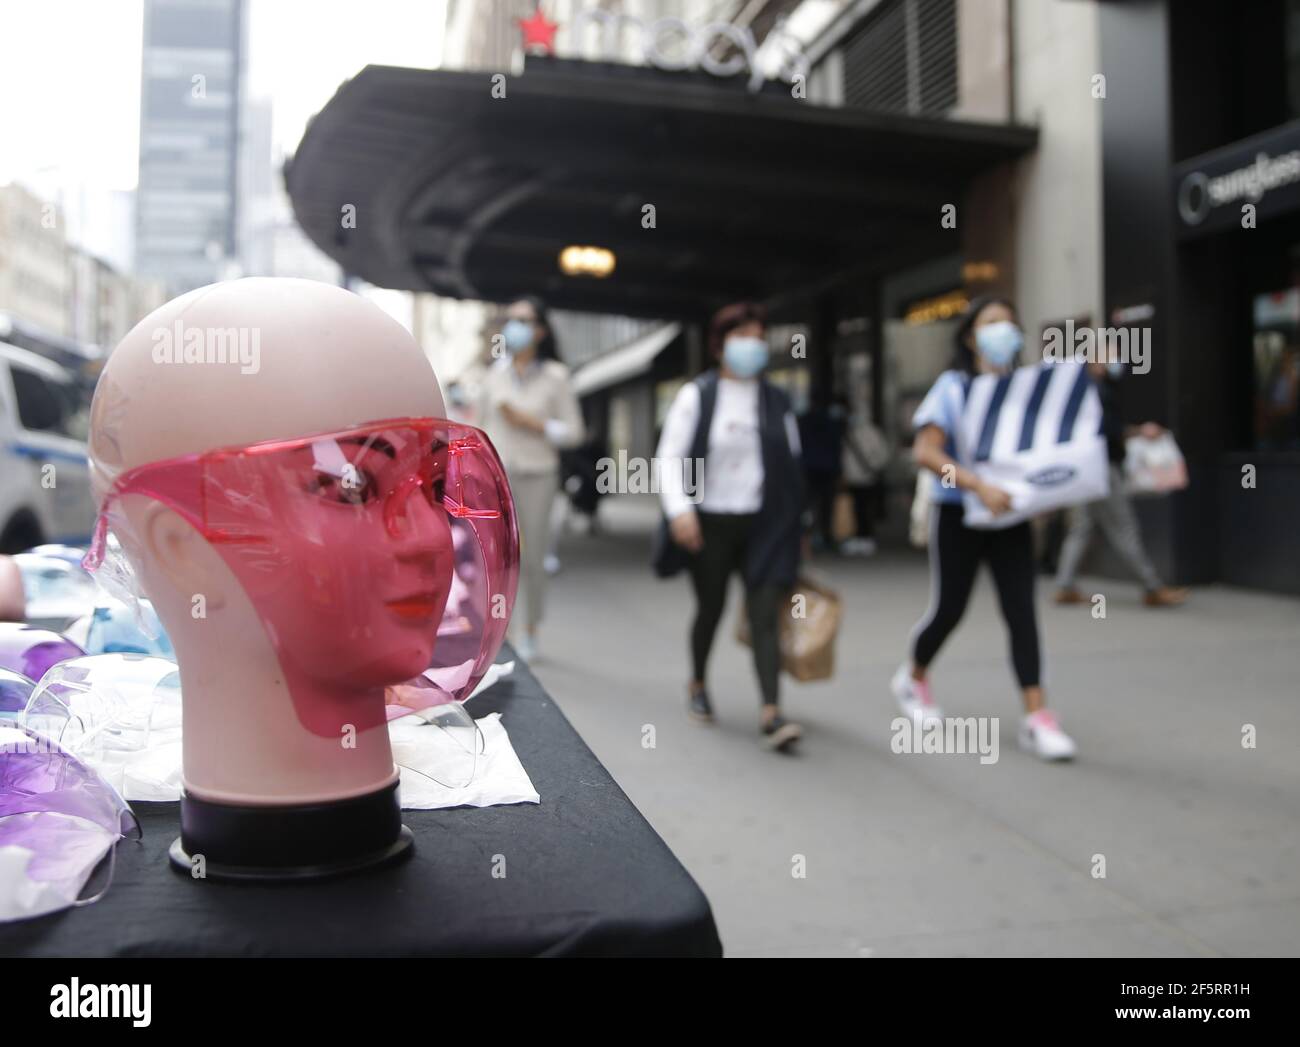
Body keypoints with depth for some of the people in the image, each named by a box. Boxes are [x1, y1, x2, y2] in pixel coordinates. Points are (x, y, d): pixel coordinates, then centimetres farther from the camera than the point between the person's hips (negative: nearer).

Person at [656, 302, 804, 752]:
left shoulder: (777, 402, 9)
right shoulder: (696, 396, 0)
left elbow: (792, 466, 15)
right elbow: (670, 456, -6)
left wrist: (793, 528, 15)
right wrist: (679, 508, -20)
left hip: (763, 524, 2)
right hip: (711, 522, -1)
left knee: (766, 613, -9)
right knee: (710, 608, 11)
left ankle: (771, 711, -13)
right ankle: (697, 685, 37)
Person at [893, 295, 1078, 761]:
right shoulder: (953, 386, -6)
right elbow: (926, 451, -17)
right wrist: (980, 486, -28)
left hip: (1010, 516, 3)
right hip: (958, 513, -3)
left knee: (1021, 610, -6)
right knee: (949, 608, 5)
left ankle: (1036, 716, -5)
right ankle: (914, 678, 33)